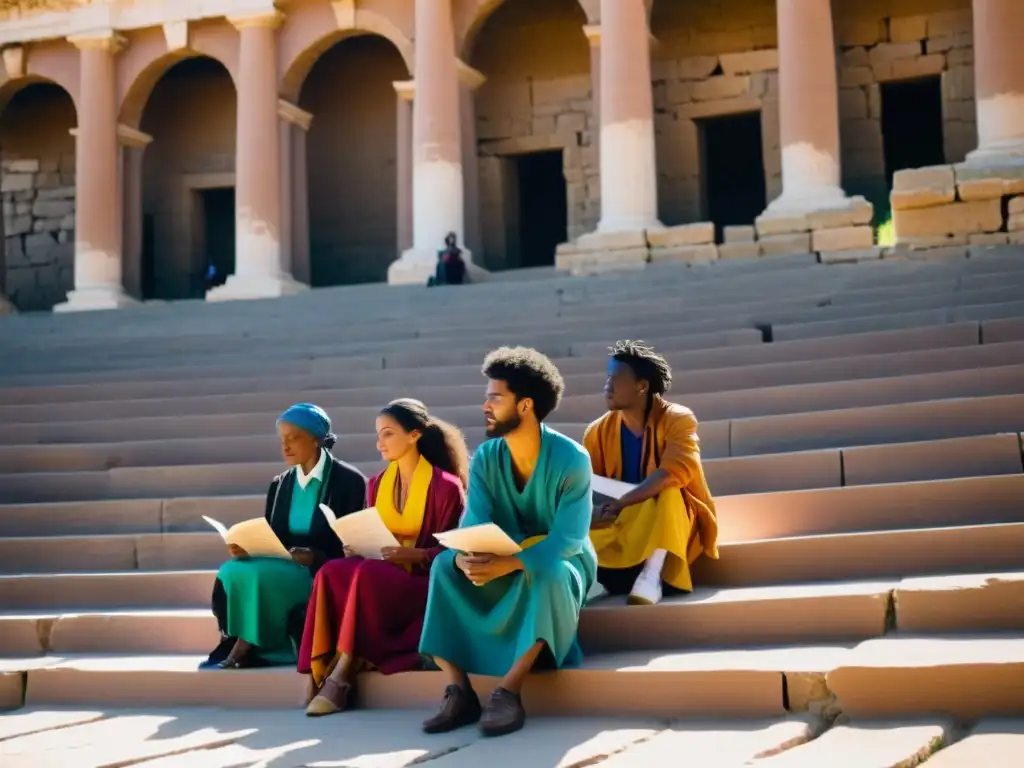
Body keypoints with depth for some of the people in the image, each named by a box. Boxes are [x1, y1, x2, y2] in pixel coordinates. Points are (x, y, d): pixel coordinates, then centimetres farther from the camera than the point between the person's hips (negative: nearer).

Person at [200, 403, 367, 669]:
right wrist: (247, 547, -12)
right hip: (281, 570, 6)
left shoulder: (349, 481, -3)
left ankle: (242, 651, -19)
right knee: (232, 571, -25)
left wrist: (316, 557, -24)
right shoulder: (279, 485, 14)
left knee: (255, 574, -31)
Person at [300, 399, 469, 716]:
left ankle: (343, 673, -31)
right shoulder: (377, 484, 13)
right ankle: (323, 672, -32)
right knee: (332, 572, -28)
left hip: (424, 581, -5)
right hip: (379, 576, 5)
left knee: (367, 574, -36)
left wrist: (415, 554, -22)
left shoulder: (446, 486, -5)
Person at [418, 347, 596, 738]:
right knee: (445, 566, -23)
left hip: (561, 563, -4)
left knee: (548, 575, -39)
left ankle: (507, 691, -37)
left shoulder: (571, 458, -20)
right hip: (505, 565, 5)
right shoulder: (485, 457, -5)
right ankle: (458, 690, -30)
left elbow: (567, 538, -27)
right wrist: (465, 558, -39)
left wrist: (508, 563, -42)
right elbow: (473, 526, -13)